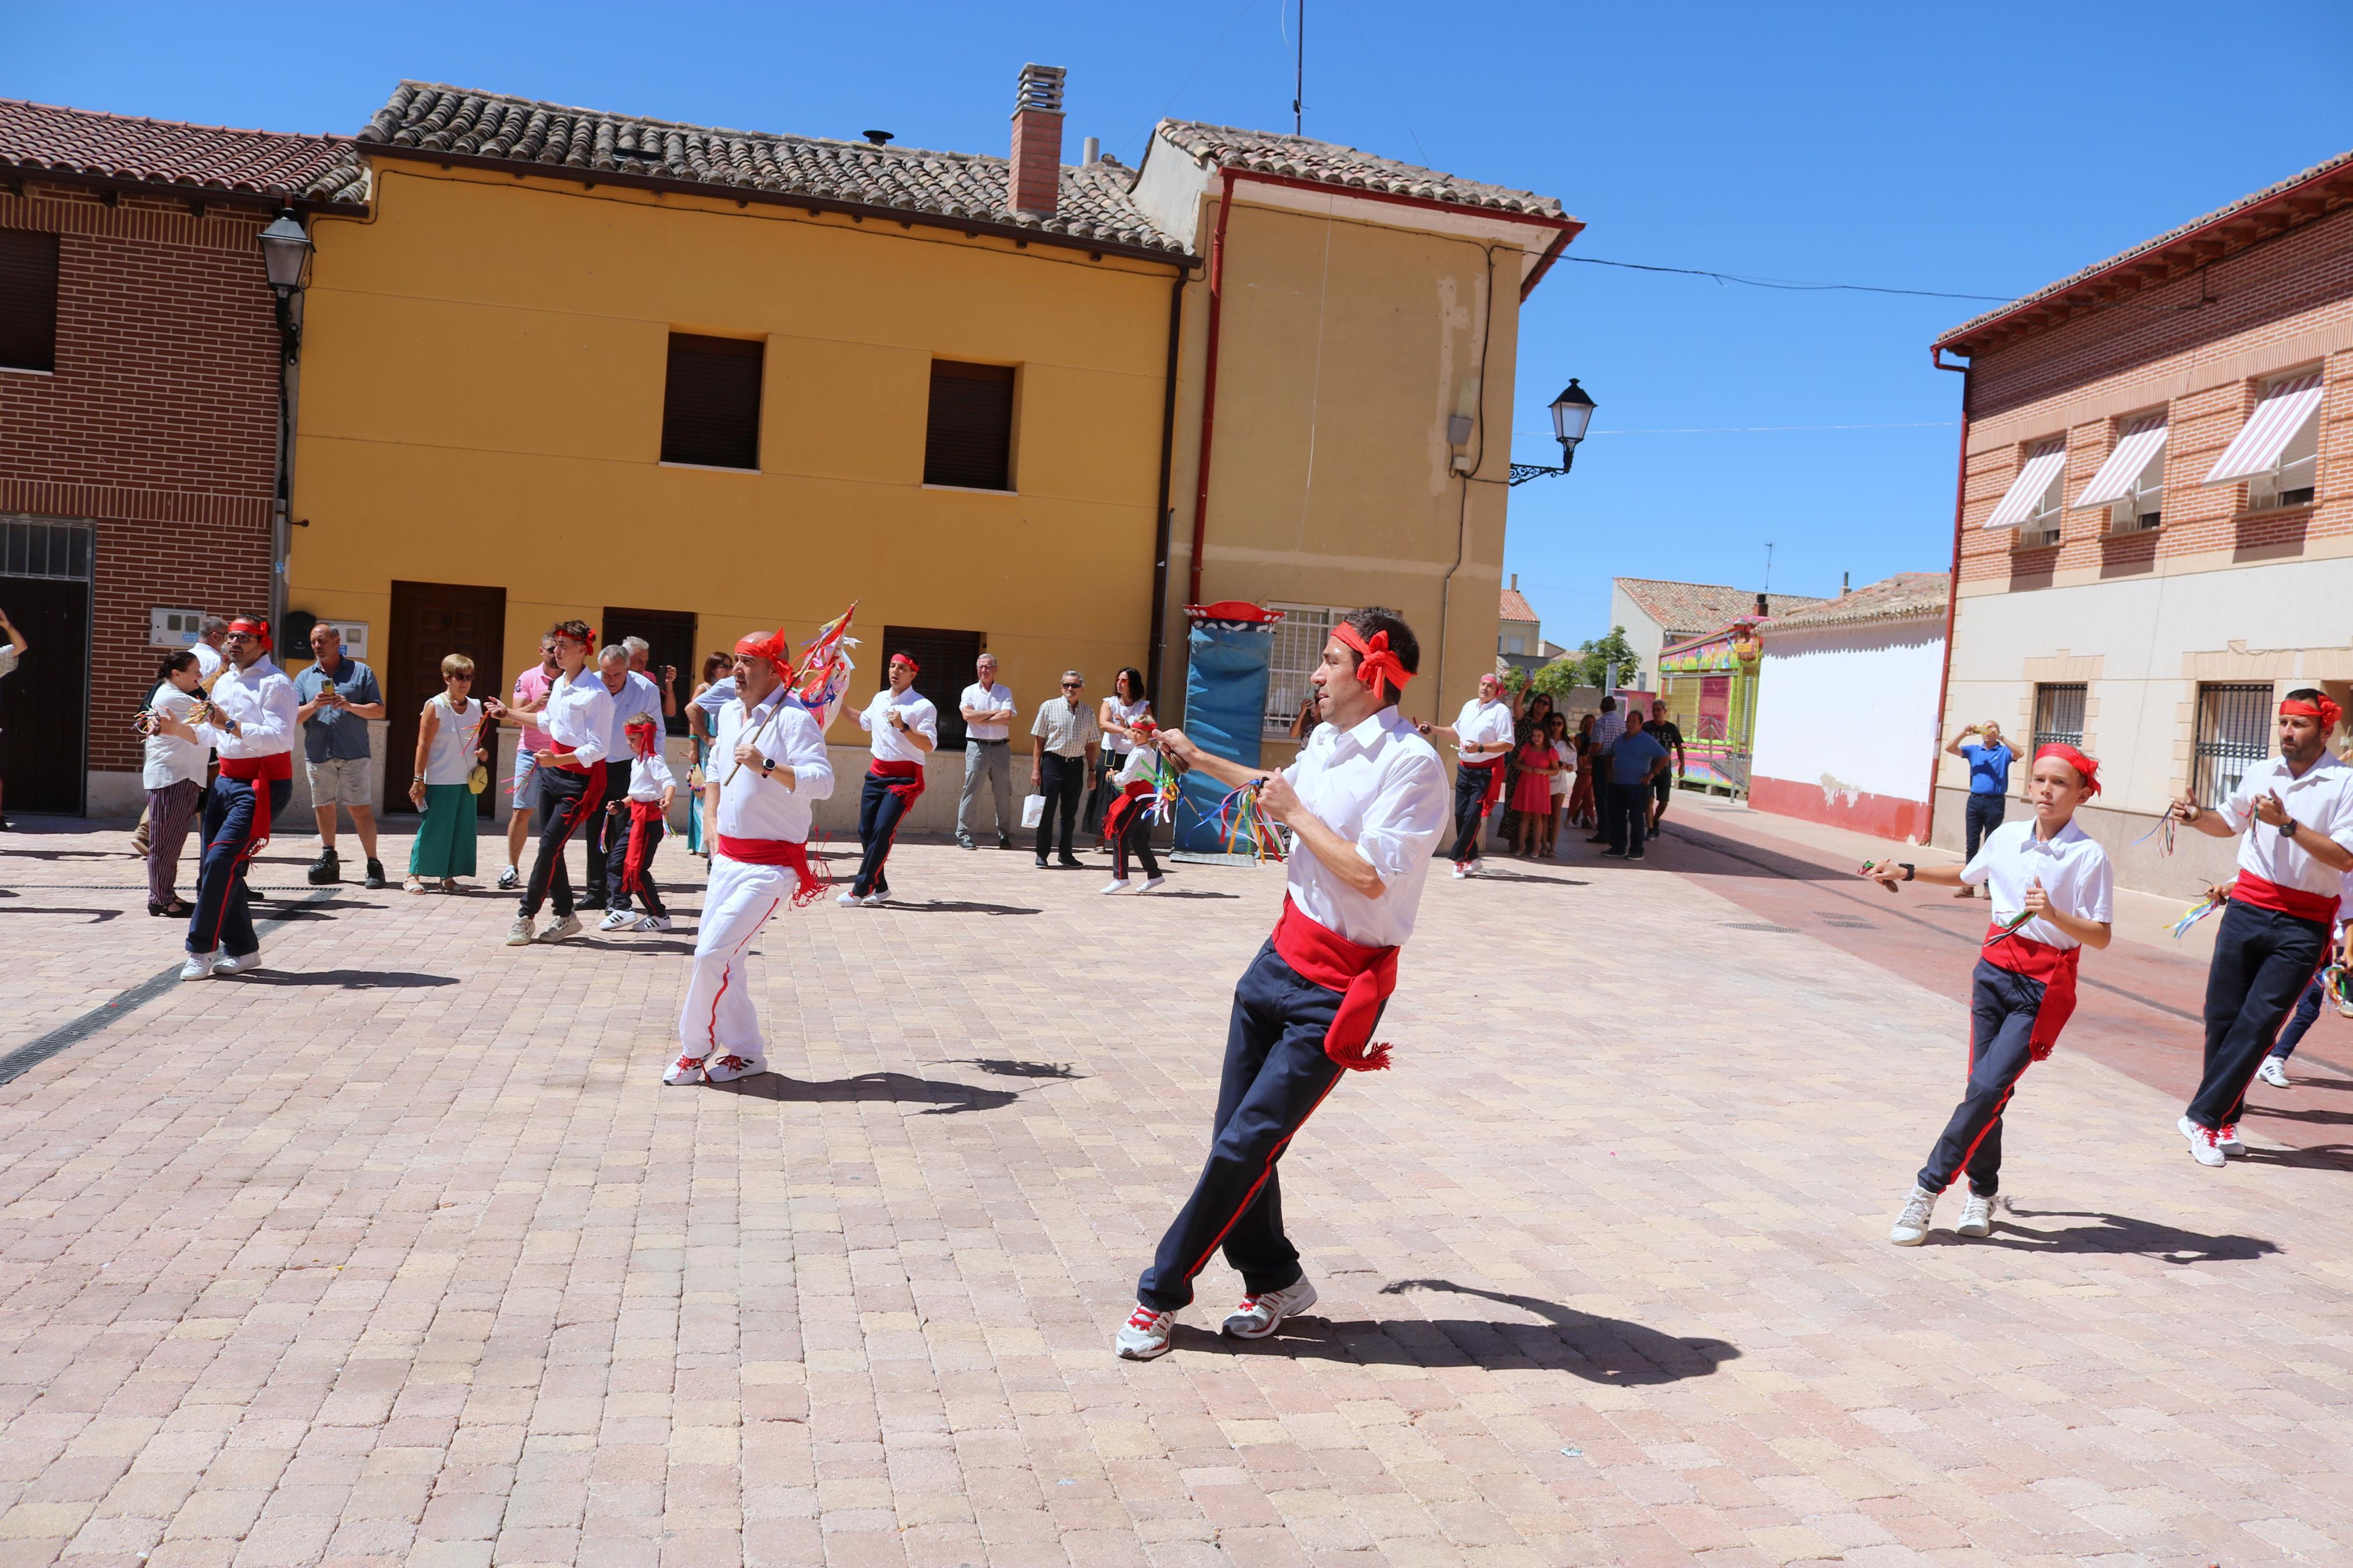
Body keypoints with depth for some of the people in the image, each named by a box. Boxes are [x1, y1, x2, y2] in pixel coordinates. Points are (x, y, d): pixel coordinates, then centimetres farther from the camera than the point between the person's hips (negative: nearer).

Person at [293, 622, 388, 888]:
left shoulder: (361, 672, 7)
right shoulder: (304, 677, 14)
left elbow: (379, 710, 2)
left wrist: (350, 706, -13)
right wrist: (313, 706, -13)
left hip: (353, 754, -3)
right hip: (317, 754, 3)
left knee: (361, 808, -7)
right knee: (323, 807, 10)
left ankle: (373, 864, -4)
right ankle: (328, 859, 23)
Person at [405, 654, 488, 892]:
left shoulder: (476, 707, 9)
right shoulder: (435, 706, -8)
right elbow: (423, 745, -9)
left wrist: (482, 753, 0)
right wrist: (418, 779, -12)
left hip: (467, 781, 6)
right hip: (439, 781, -6)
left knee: (462, 829, 7)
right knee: (432, 829, -3)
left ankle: (448, 876, 16)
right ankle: (413, 875, 7)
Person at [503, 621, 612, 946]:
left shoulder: (596, 693, -17)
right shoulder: (559, 684, 8)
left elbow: (598, 748, -21)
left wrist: (559, 759, -32)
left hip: (582, 777, -8)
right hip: (552, 770, 9)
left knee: (550, 845, -10)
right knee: (550, 846, 9)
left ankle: (526, 916, -1)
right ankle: (565, 916, 19)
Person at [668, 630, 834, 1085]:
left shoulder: (794, 719, -16)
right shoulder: (729, 713, 11)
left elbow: (823, 782, -28)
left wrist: (766, 765, -37)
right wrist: (712, 822, 15)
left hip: (771, 863, -8)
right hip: (728, 855, 9)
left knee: (713, 952, -12)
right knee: (719, 954, 12)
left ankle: (694, 1049, 8)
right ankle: (745, 1051, 26)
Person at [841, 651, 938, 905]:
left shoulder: (923, 706, -10)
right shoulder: (880, 698, 11)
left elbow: (929, 746, -17)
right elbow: (864, 723, 32)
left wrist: (903, 727, -26)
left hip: (904, 777, -7)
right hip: (877, 773, 7)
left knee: (882, 831, -14)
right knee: (866, 830, 5)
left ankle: (861, 889, -9)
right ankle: (880, 887, 17)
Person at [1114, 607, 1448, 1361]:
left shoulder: (1412, 763, -17)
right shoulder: (1326, 743, 8)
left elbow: (1370, 875, -25)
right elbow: (1282, 789, 32)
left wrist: (1293, 812, -15)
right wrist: (1199, 759, 40)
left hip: (1337, 988, -8)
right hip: (1283, 956, 8)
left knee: (1244, 1146, -4)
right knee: (1235, 1134, 9)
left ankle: (1162, 1293, 10)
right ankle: (1274, 1281, 28)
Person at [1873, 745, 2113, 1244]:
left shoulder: (2089, 857, -11)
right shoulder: (2006, 837, 5)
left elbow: (2101, 936, -13)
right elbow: (1967, 875, 26)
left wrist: (2052, 914, -28)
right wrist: (1906, 873, 20)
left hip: (2044, 986, -5)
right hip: (1995, 967, 5)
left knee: (1988, 1087, -14)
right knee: (1983, 1086, 6)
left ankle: (1929, 1187, -5)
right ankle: (1982, 1192, 23)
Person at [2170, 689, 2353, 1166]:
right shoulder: (2259, 773, 8)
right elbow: (2229, 823, 24)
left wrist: (2288, 825, -22)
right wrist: (2198, 818, 4)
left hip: (2302, 926, -4)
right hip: (2247, 908, 4)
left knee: (2257, 1026, -6)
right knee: (2222, 1017, 5)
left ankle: (2204, 1117, 0)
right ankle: (2224, 1122, 17)